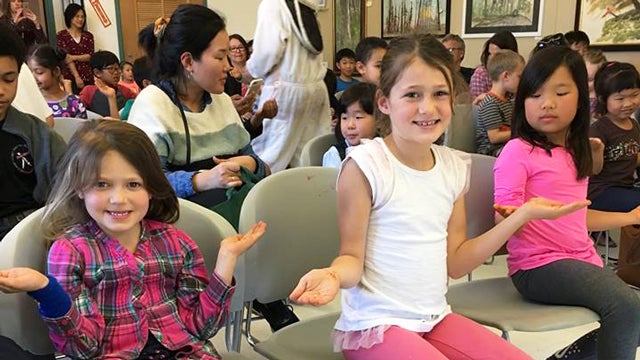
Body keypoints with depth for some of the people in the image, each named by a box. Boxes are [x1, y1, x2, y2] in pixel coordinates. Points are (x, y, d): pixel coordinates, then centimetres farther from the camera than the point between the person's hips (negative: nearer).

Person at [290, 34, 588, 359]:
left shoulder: (455, 166, 2)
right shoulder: (365, 164, -16)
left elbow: (455, 262, 4)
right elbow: (353, 257, -11)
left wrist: (524, 213, 2)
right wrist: (334, 274, -35)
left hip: (435, 318, 6)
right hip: (376, 323, -6)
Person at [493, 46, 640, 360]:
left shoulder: (574, 153, 11)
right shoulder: (518, 151, -11)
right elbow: (505, 215, -15)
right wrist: (512, 216, -38)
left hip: (582, 260, 8)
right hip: (538, 265, -8)